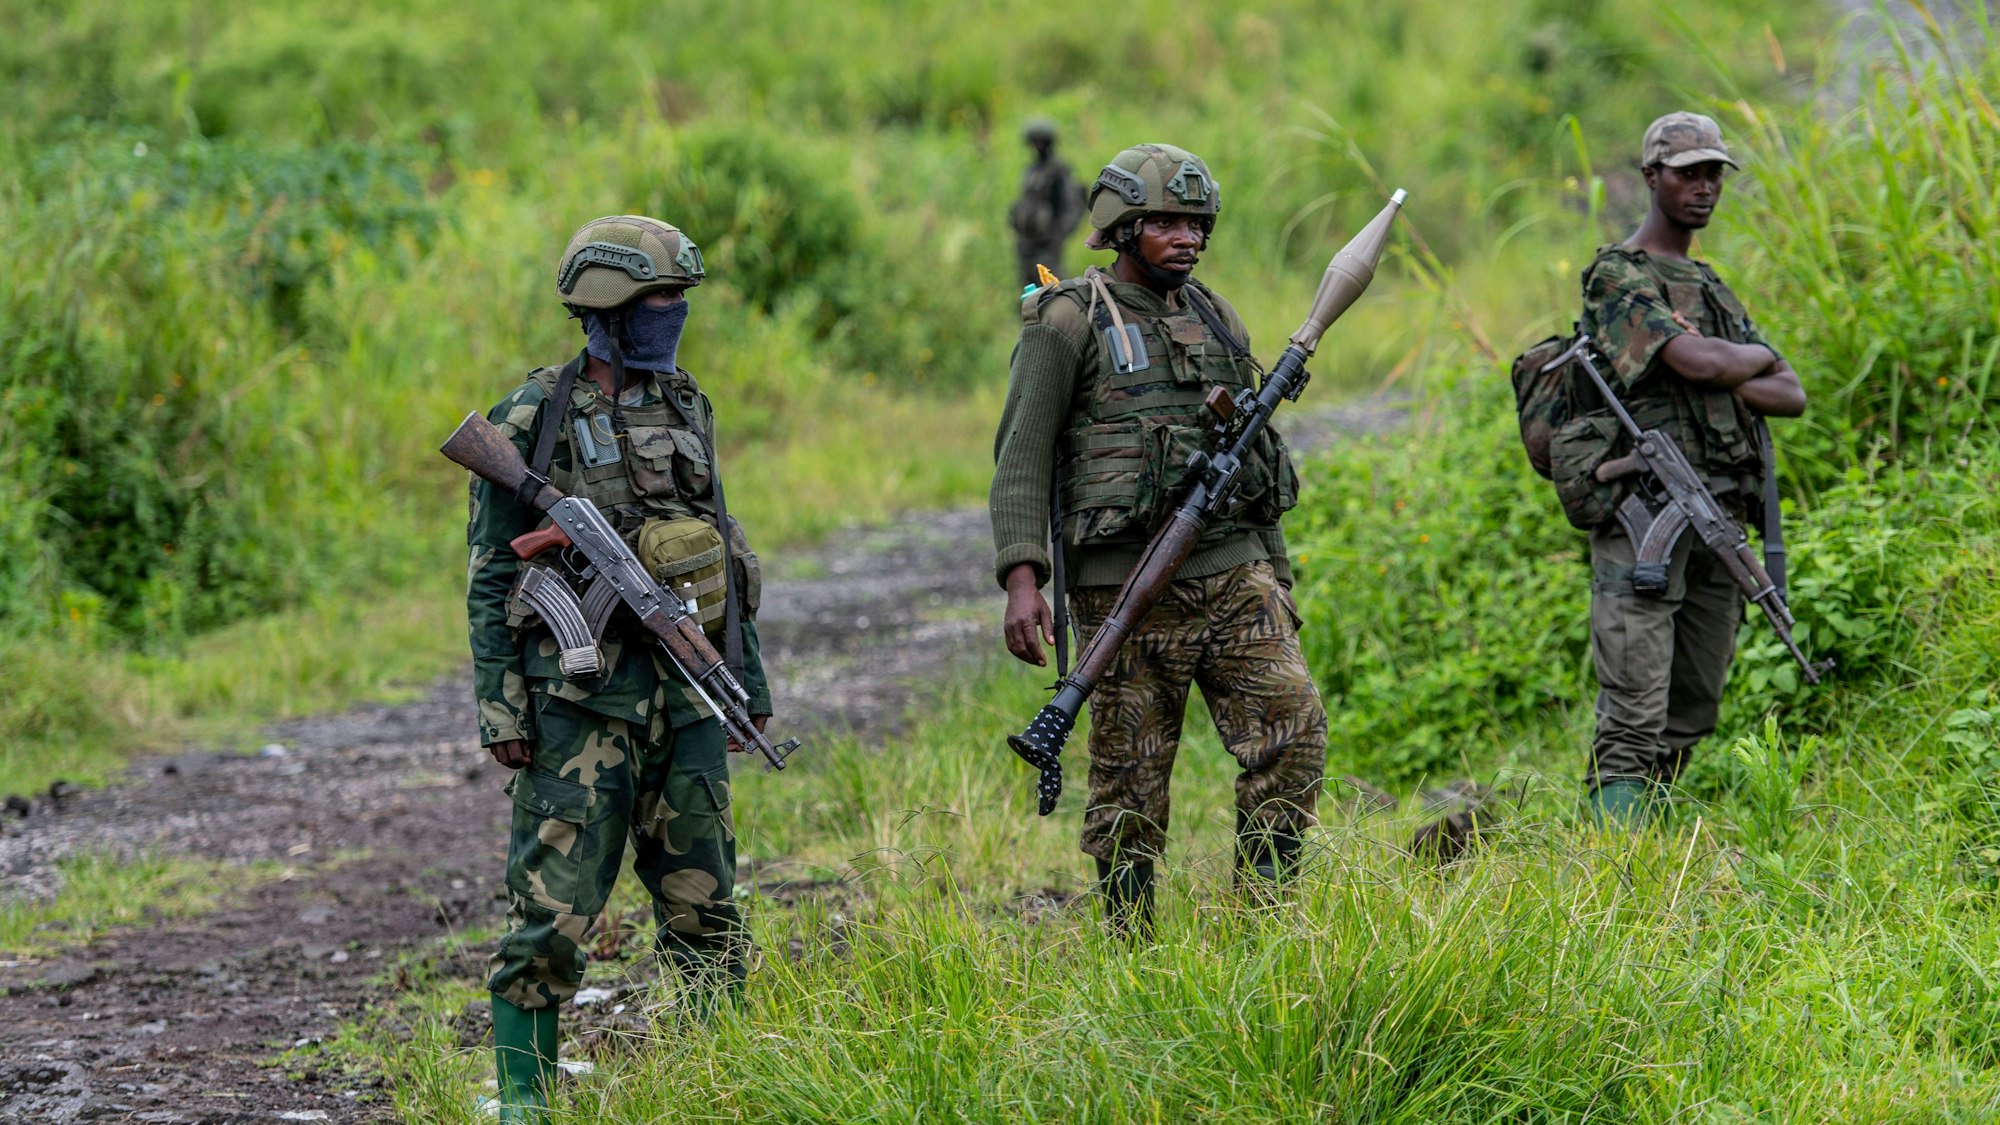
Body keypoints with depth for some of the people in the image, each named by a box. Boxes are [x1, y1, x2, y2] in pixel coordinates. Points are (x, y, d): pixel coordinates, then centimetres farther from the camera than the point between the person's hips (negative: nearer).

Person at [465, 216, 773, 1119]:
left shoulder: (686, 410, 12)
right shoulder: (532, 421, -5)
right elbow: (492, 579, -5)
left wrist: (748, 678, 18)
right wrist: (499, 709, -10)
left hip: (686, 694, 5)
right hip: (580, 695, -5)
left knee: (704, 906, 9)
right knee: (552, 910, -5)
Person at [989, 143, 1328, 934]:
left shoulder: (1215, 319, 15)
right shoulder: (1069, 321, -3)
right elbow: (1021, 459, -7)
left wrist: (1275, 571, 20)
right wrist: (1021, 579, -18)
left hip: (1231, 572, 5)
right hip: (1128, 585, -5)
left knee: (1293, 729, -9)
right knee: (1131, 780, 0)